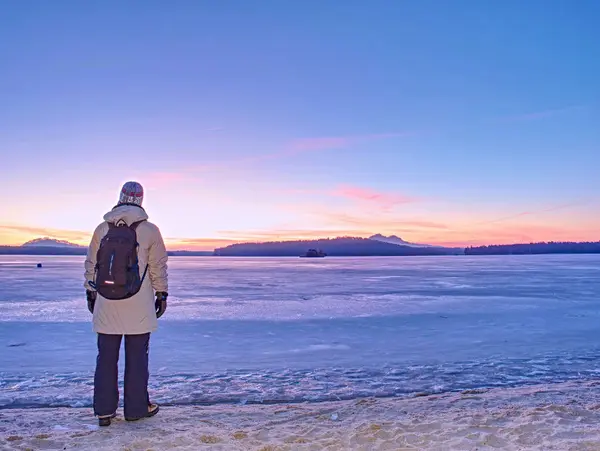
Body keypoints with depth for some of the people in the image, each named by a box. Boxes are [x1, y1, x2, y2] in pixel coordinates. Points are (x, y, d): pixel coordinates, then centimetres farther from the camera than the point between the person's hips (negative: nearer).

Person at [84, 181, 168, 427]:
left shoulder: (102, 229, 2)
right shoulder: (149, 231, -6)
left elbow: (91, 265, 7)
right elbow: (158, 267, -4)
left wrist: (90, 292, 17)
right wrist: (162, 294, 6)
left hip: (106, 305, 3)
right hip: (138, 306, -2)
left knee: (106, 357, 11)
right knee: (137, 357, 7)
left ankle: (104, 410, 17)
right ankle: (136, 407, 15)